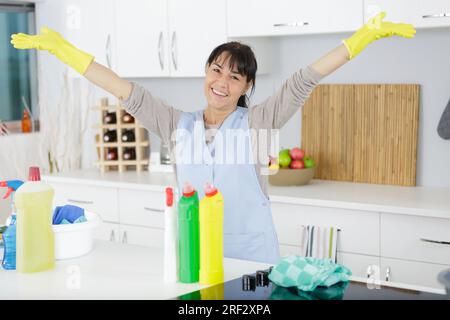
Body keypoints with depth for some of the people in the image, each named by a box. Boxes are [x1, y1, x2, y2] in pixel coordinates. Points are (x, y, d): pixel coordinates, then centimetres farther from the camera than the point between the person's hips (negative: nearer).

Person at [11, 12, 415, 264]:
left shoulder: (256, 122, -4)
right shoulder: (177, 125, 3)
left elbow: (305, 80, -12)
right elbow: (126, 91, 2)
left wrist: (368, 34, -19)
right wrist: (58, 47, 0)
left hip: (252, 256, -2)